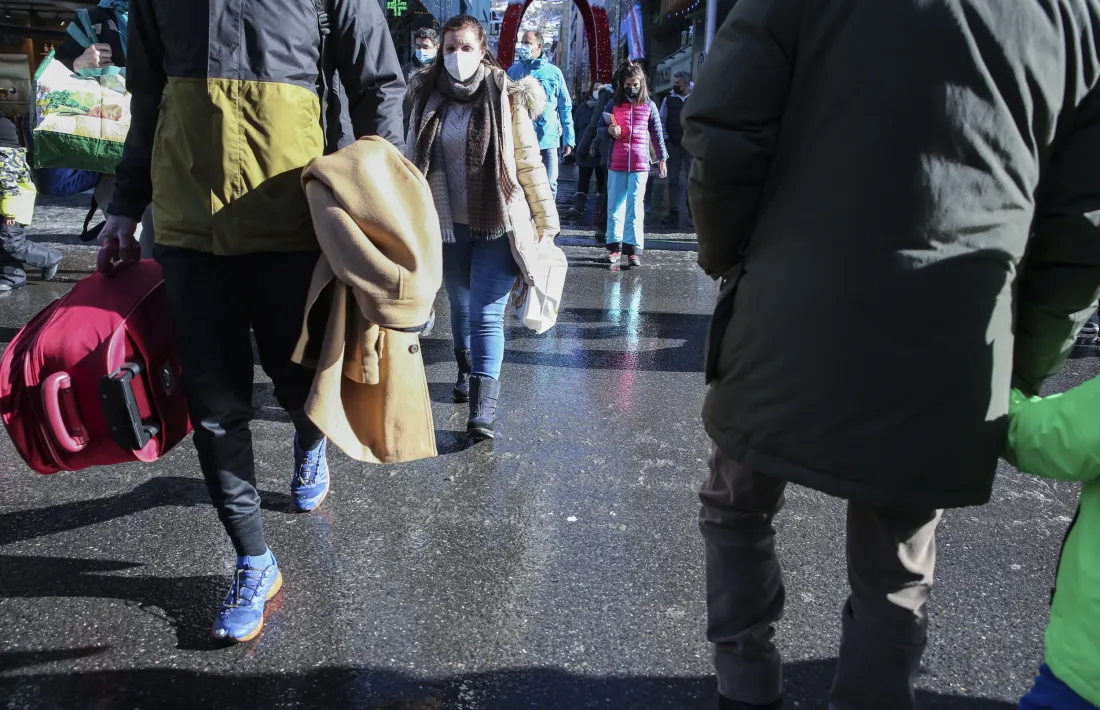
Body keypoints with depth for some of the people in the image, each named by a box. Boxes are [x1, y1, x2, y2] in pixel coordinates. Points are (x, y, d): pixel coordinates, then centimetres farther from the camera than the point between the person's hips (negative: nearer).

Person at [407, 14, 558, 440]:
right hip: (449, 225, 4)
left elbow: (529, 162, -2)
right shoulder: (429, 99, 5)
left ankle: (483, 408, -13)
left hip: (498, 224, -4)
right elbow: (411, 160, 9)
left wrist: (546, 221, -1)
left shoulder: (505, 97, -5)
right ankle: (466, 372, 43)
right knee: (460, 306, 18)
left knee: (486, 314, -11)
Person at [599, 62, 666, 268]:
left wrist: (662, 158, 10)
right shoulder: (614, 104, 9)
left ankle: (633, 249, -3)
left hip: (640, 163, -2)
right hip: (617, 163, 2)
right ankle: (614, 246, 11)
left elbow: (657, 133, 12)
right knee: (614, 206, 4)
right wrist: (609, 131, -7)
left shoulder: (649, 106, 7)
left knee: (635, 207, -4)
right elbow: (600, 129, 15)